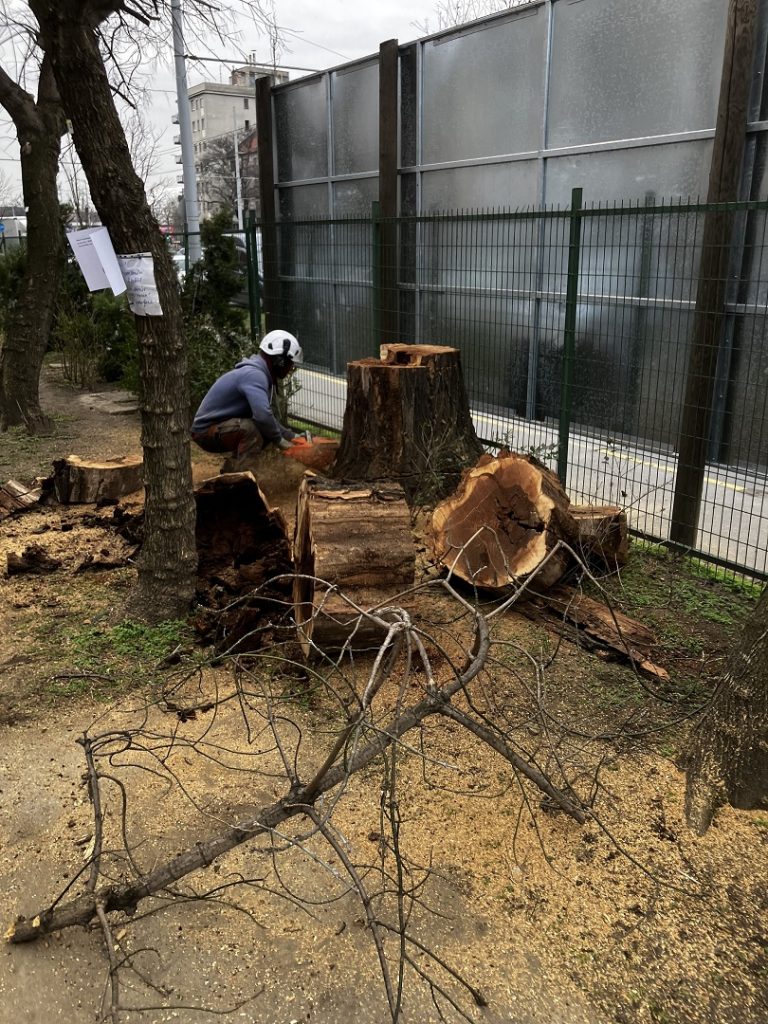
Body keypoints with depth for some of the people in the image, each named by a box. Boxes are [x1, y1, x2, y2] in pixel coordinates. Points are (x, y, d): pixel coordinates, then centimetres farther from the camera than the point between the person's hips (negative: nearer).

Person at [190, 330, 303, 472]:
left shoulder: (258, 373, 9)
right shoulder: (254, 374, -22)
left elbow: (267, 416, 19)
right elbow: (263, 415, -36)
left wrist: (291, 436, 10)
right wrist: (278, 439, -19)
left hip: (222, 428, 10)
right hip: (206, 431, -10)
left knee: (266, 430, 10)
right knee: (251, 429, -30)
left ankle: (231, 471, 15)